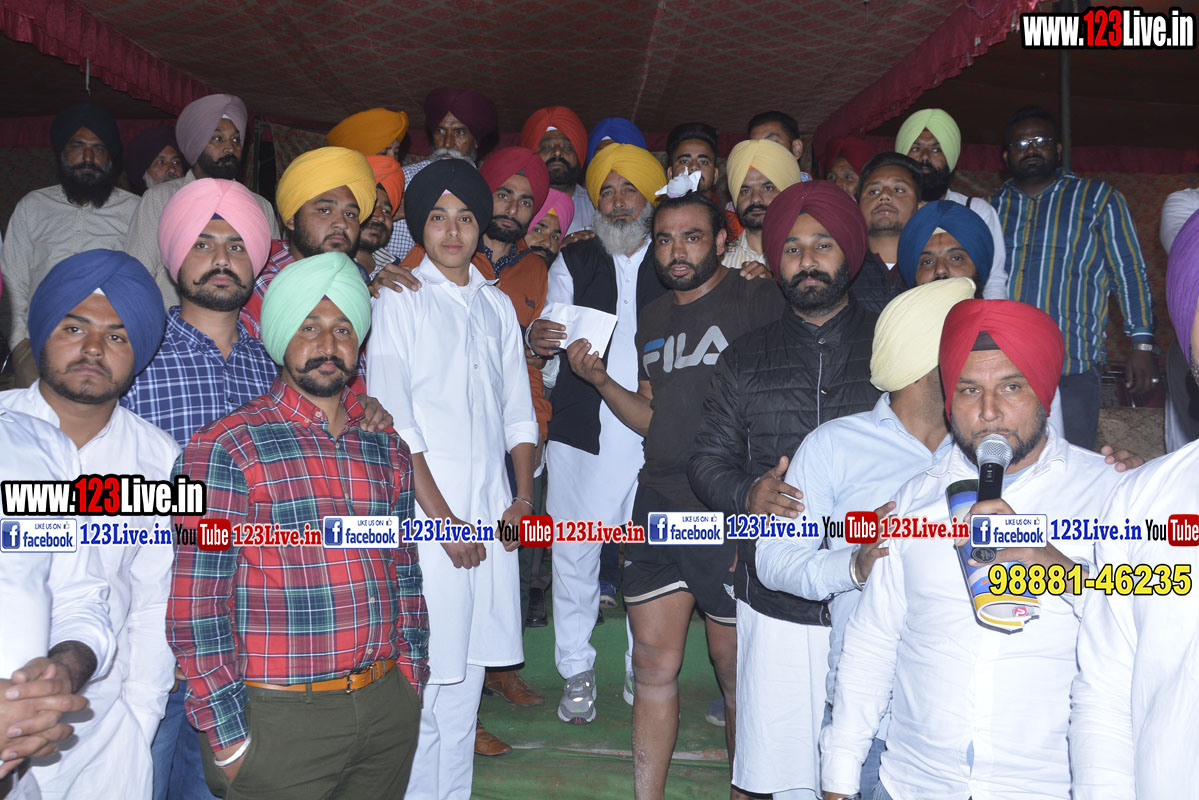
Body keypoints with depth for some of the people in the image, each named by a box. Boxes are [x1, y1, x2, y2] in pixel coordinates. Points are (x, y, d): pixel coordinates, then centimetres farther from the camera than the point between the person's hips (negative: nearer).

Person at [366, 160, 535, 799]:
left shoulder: (497, 305, 16)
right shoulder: (399, 298, 0)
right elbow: (393, 421, -8)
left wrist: (524, 496, 3)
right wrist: (442, 517, -12)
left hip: (491, 516, 5)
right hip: (425, 517, -5)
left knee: (467, 671, 11)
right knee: (424, 672, -4)